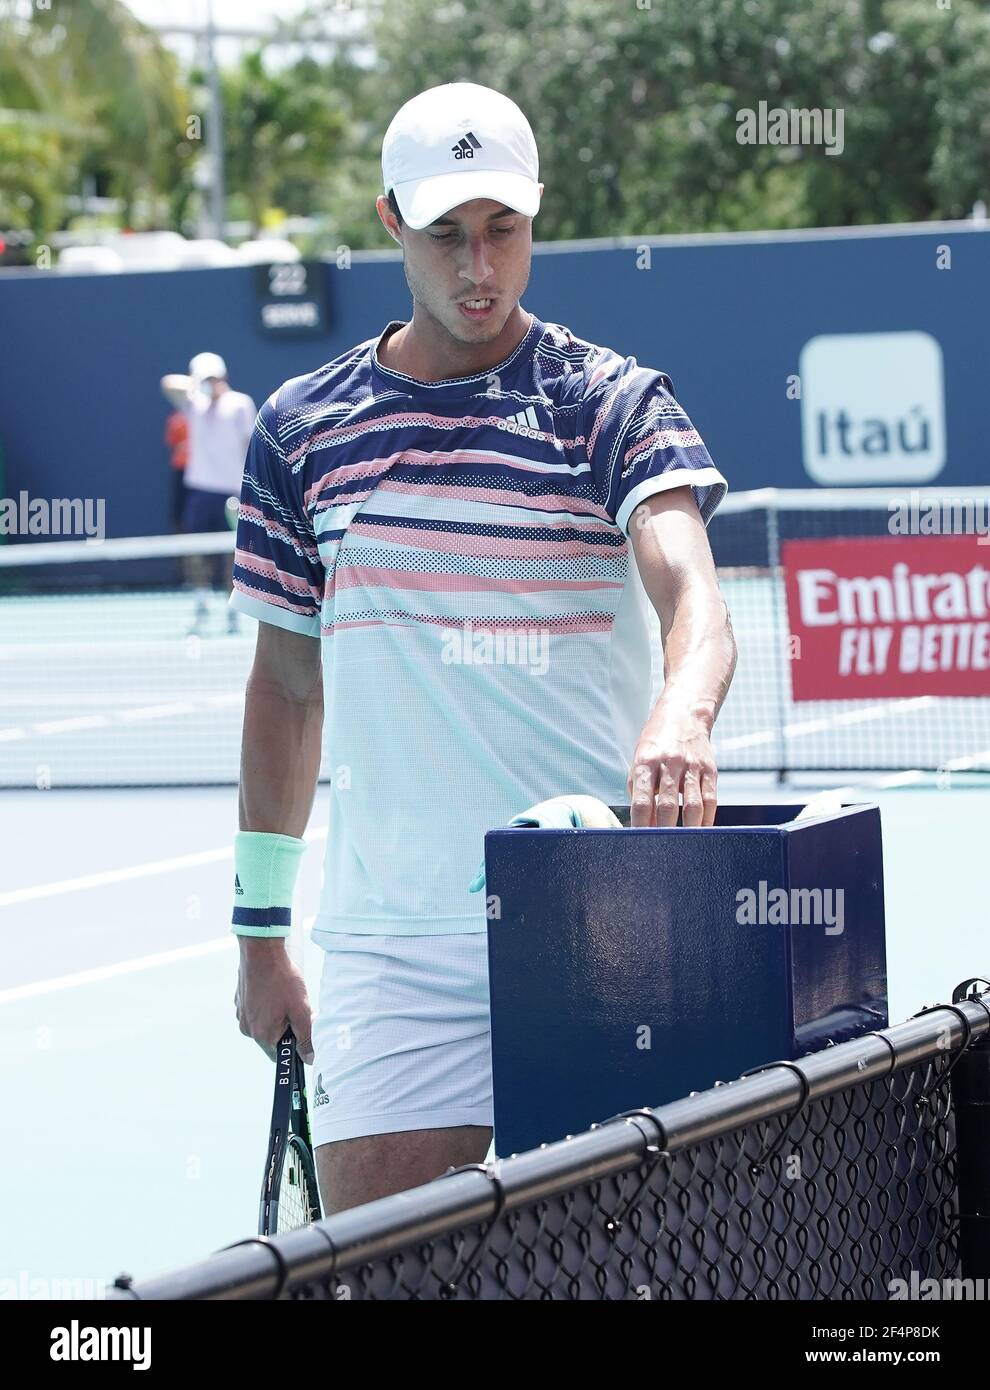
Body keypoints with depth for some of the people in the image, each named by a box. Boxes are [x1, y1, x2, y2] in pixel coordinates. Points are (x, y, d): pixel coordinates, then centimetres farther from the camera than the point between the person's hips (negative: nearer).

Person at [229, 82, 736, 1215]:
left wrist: (680, 715, -41)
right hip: (390, 949, 2)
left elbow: (690, 590, -18)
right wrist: (260, 931, 15)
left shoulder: (614, 402, -1)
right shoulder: (303, 430, 9)